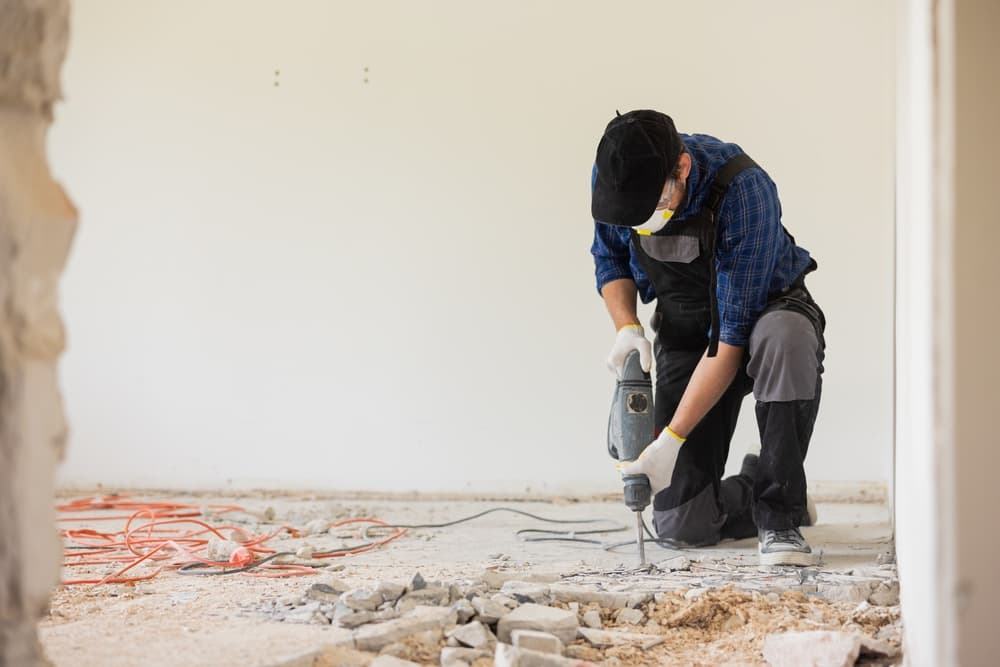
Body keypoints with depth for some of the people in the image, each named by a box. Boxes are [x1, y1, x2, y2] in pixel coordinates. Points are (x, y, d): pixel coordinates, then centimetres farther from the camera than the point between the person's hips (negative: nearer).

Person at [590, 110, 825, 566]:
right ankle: (757, 491, 26)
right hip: (683, 331, 4)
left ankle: (780, 515, -28)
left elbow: (731, 336, -33)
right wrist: (626, 328, -16)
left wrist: (671, 441, -35)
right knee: (681, 525, -8)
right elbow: (609, 256, 4)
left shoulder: (743, 192, -33)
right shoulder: (614, 175, -18)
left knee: (787, 337, -44)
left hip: (763, 309, -3)